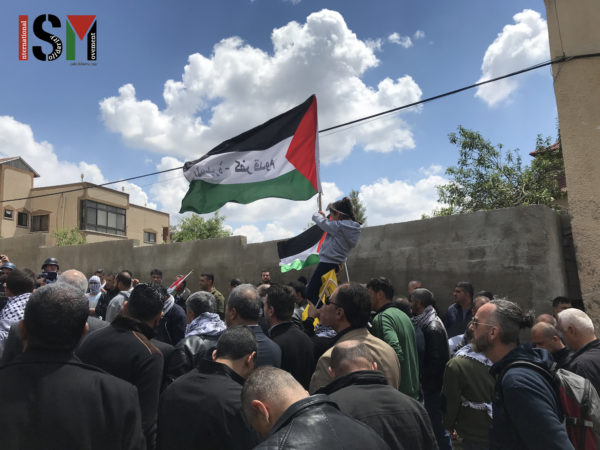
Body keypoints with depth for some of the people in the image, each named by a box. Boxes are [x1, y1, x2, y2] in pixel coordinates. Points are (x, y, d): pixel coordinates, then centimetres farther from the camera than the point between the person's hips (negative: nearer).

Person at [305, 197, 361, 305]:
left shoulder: (338, 226, -17)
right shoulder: (354, 228, 9)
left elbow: (321, 222, -6)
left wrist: (317, 214, 16)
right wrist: (324, 216, 21)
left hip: (327, 263, -10)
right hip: (337, 264, 10)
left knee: (310, 293, -5)